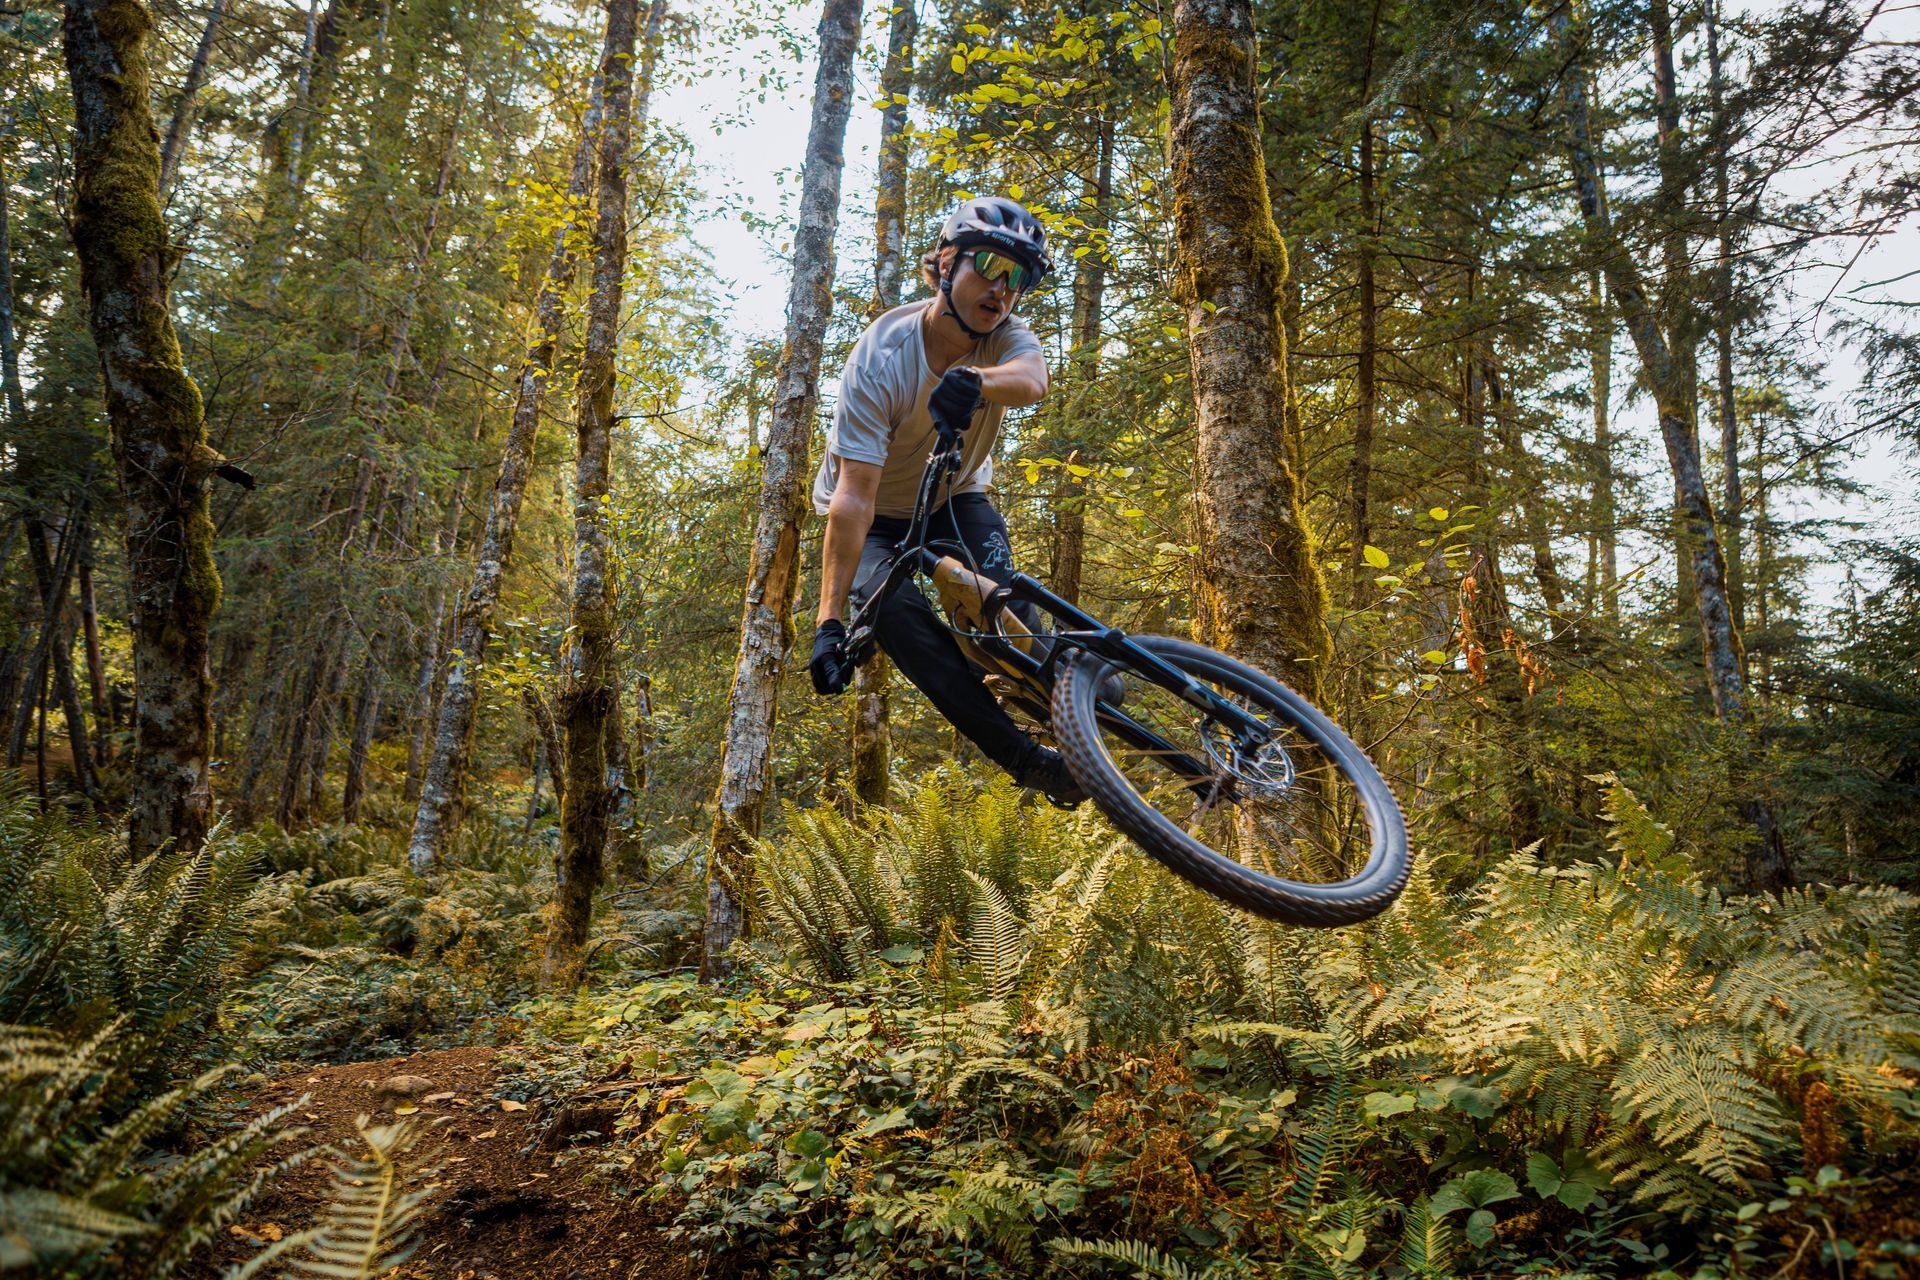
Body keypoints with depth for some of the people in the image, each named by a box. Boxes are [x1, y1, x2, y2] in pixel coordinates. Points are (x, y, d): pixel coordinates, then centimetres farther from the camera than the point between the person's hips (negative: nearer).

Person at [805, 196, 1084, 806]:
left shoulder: (1008, 338, -16)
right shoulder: (879, 361, -27)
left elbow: (1031, 381, -43)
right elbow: (853, 496, -34)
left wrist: (974, 382, -67)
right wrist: (829, 621, -41)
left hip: (956, 500, 3)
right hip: (880, 517, -2)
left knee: (997, 596, -30)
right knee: (897, 609, -31)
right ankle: (1025, 757, -29)